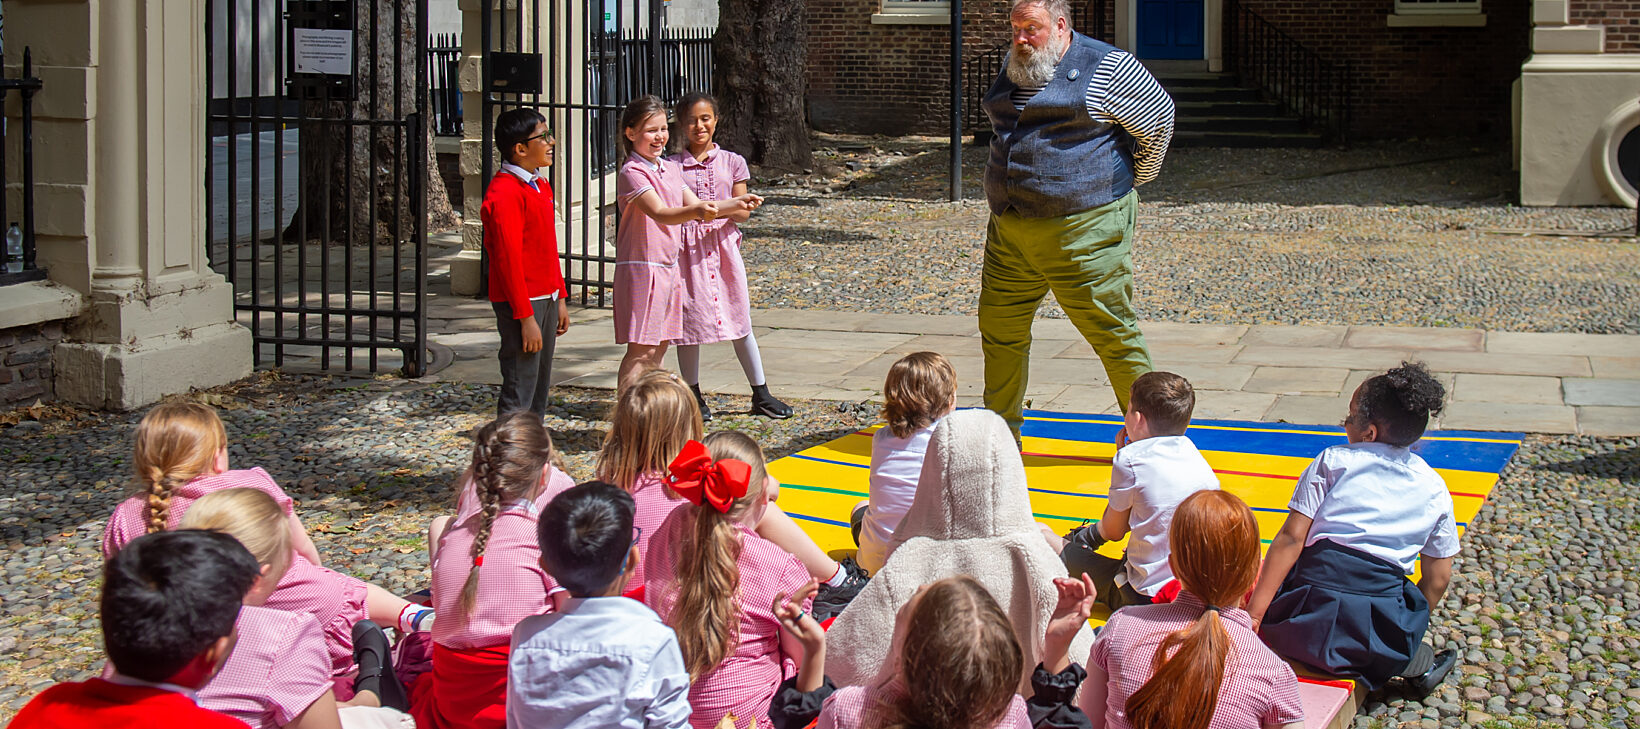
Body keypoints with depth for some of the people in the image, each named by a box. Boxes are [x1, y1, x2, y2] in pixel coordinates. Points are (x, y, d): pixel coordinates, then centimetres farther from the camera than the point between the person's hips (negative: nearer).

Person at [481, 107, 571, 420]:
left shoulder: (541, 186, 14)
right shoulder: (504, 194, -17)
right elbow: (508, 259, -19)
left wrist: (560, 298, 17)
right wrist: (526, 317, -21)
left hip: (547, 298, 10)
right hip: (522, 302, -10)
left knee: (540, 389, 14)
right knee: (519, 396, -7)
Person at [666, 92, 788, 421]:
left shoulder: (731, 162, 5)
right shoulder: (672, 166, 1)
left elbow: (743, 213, 2)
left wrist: (726, 209, -20)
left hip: (723, 243, 1)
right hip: (686, 246, -1)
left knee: (740, 321, 4)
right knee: (689, 320, 3)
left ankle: (761, 394, 13)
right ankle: (693, 395, 16)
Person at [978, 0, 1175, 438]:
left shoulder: (1107, 68, -8)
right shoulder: (1013, 66, 13)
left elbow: (1158, 119, 2)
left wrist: (1127, 184, 8)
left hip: (1085, 231, -7)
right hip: (1009, 230, 7)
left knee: (1110, 331, -4)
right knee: (1000, 330, 10)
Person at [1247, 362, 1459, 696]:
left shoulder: (1332, 461, 4)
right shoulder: (1435, 489, 12)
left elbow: (1291, 537, -3)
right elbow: (1439, 577, 13)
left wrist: (1254, 614, -4)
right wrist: (1407, 629, 29)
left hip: (1310, 623, -4)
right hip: (1381, 633, 4)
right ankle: (1417, 662, 13)